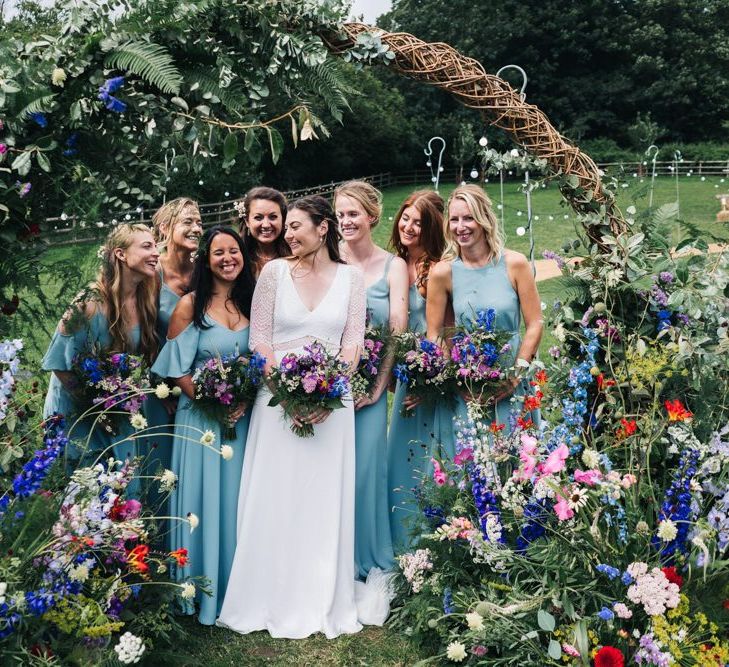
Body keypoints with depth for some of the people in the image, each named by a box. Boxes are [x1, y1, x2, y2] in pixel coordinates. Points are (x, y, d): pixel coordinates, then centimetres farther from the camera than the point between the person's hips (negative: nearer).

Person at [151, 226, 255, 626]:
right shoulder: (191, 305, -5)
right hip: (201, 418, -4)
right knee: (204, 500, 2)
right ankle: (203, 591, 18)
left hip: (243, 418, 4)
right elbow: (176, 367, -7)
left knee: (237, 499, 11)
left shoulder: (250, 304, 7)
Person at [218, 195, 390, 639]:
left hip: (331, 401, 0)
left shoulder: (351, 276, 4)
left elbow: (353, 342, 1)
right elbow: (258, 339, 0)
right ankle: (274, 600, 16)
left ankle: (324, 602, 18)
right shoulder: (275, 272, 3)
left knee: (325, 502, 6)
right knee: (275, 500, 3)